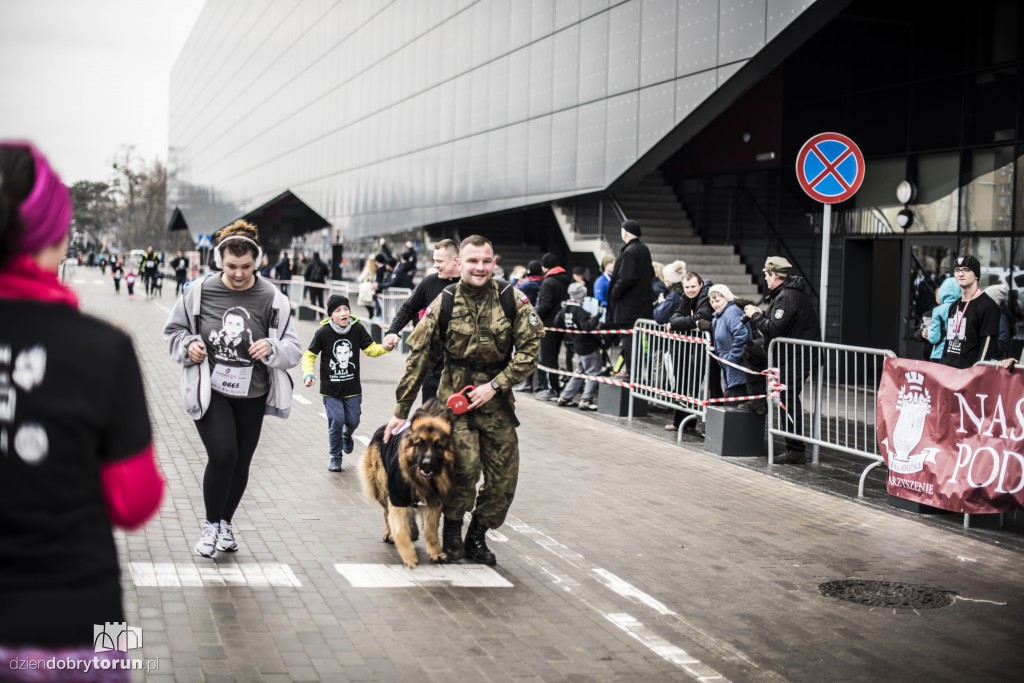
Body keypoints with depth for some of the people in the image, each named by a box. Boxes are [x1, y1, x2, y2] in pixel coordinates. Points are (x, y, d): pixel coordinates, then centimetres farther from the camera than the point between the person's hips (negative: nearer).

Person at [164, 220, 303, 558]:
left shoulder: (272, 299, -9)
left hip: (251, 395, 2)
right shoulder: (200, 292, -8)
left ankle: (226, 522, 36)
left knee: (241, 462, 11)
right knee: (222, 454, -17)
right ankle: (211, 524, 7)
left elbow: (293, 349, -4)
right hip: (209, 391, -2)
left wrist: (272, 349, -25)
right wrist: (188, 346, -14)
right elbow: (174, 330, 6)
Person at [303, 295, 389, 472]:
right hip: (330, 389, -2)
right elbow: (309, 355, -5)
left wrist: (386, 347, -19)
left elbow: (371, 349, 0)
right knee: (336, 421, -7)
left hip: (352, 388, 2)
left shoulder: (358, 329, -9)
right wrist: (308, 374, -20)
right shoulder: (323, 333, -15)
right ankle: (336, 457, 15)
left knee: (353, 421, 10)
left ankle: (347, 436, 48)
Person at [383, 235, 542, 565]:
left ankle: (477, 536, 24)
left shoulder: (513, 300, -6)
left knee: (504, 476, 2)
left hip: (497, 398, 2)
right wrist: (401, 410, -1)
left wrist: (495, 385, -14)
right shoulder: (444, 303, -7)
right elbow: (419, 357, -3)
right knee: (465, 464, -21)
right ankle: (452, 530, 3)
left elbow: (530, 348, -5)